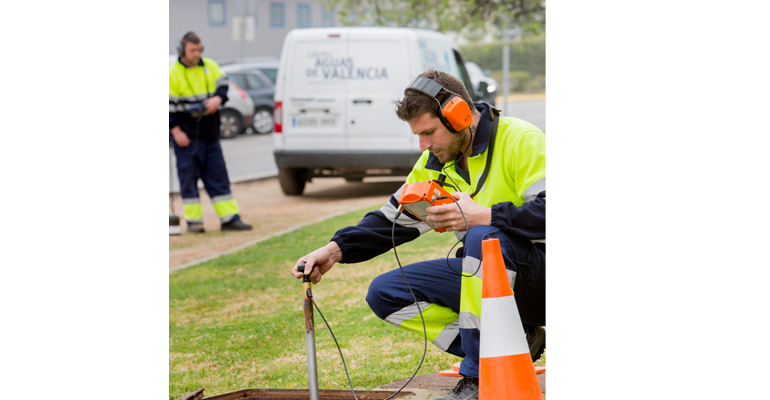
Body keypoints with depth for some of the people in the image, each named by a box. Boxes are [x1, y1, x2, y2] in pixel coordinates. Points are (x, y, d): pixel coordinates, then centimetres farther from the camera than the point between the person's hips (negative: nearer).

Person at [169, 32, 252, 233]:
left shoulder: (210, 66, 8)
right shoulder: (173, 73, -6)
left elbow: (223, 85, 7)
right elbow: (169, 105, -7)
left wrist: (218, 99, -16)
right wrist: (176, 131, -13)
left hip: (210, 132, 4)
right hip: (186, 135, -4)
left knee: (218, 175, 6)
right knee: (189, 176, -1)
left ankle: (229, 218, 9)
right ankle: (194, 221, 5)